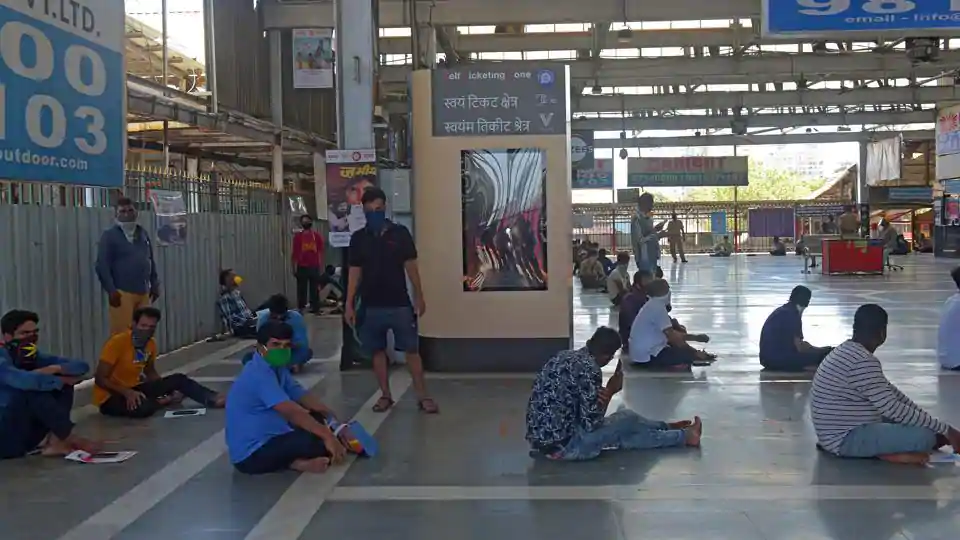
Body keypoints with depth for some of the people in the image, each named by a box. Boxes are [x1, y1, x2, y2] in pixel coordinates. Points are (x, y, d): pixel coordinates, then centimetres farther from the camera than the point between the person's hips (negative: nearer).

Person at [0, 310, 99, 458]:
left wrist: (55, 368, -17)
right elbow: (24, 380, -39)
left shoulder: (36, 357, 6)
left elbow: (82, 366, 3)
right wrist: (62, 380, -23)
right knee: (34, 390, -26)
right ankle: (71, 438, -18)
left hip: (28, 433, 8)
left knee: (63, 385, -1)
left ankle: (55, 442, -17)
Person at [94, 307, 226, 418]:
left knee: (179, 379, -7)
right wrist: (127, 393, -34)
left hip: (133, 389, 7)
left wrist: (167, 389, 1)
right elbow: (100, 379, -22)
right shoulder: (117, 342, -22)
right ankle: (165, 401, -8)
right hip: (110, 397, -7)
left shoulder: (151, 344, -1)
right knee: (143, 407, -38)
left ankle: (214, 399, -13)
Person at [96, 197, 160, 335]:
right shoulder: (109, 235, -1)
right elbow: (102, 265, -7)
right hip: (122, 292, -6)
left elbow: (151, 261, 20)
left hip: (143, 292, 6)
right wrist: (111, 289, -15)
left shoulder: (143, 233, 16)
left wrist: (155, 284, 14)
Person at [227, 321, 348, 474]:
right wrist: (328, 436, -36)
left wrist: (335, 422, -6)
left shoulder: (277, 369, 9)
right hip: (251, 454, -11)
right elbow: (292, 412, -33)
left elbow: (305, 399, 7)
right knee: (318, 442, -29)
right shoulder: (259, 375, -23)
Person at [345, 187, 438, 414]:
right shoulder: (358, 238, 2)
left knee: (411, 349, 0)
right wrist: (349, 304, 2)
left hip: (400, 303, -2)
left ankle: (422, 396, 6)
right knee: (377, 350, 8)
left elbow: (411, 266, 2)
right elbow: (355, 272, 5)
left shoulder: (400, 233, -2)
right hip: (371, 306, 2)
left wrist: (419, 296, 0)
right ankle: (385, 395, 20)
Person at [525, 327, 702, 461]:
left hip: (541, 439, 8)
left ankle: (667, 428, 44)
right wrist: (610, 392, -6)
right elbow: (591, 424, -17)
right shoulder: (589, 369, -19)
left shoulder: (567, 356, 8)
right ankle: (685, 437, 28)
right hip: (562, 445, -8)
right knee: (628, 421, 9)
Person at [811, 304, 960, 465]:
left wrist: (923, 415, 10)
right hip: (846, 439, -11)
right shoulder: (864, 362, -23)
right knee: (925, 436, -18)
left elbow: (888, 390, 16)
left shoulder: (849, 351, 10)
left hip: (840, 431, 11)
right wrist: (946, 429, -16)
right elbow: (893, 409, -23)